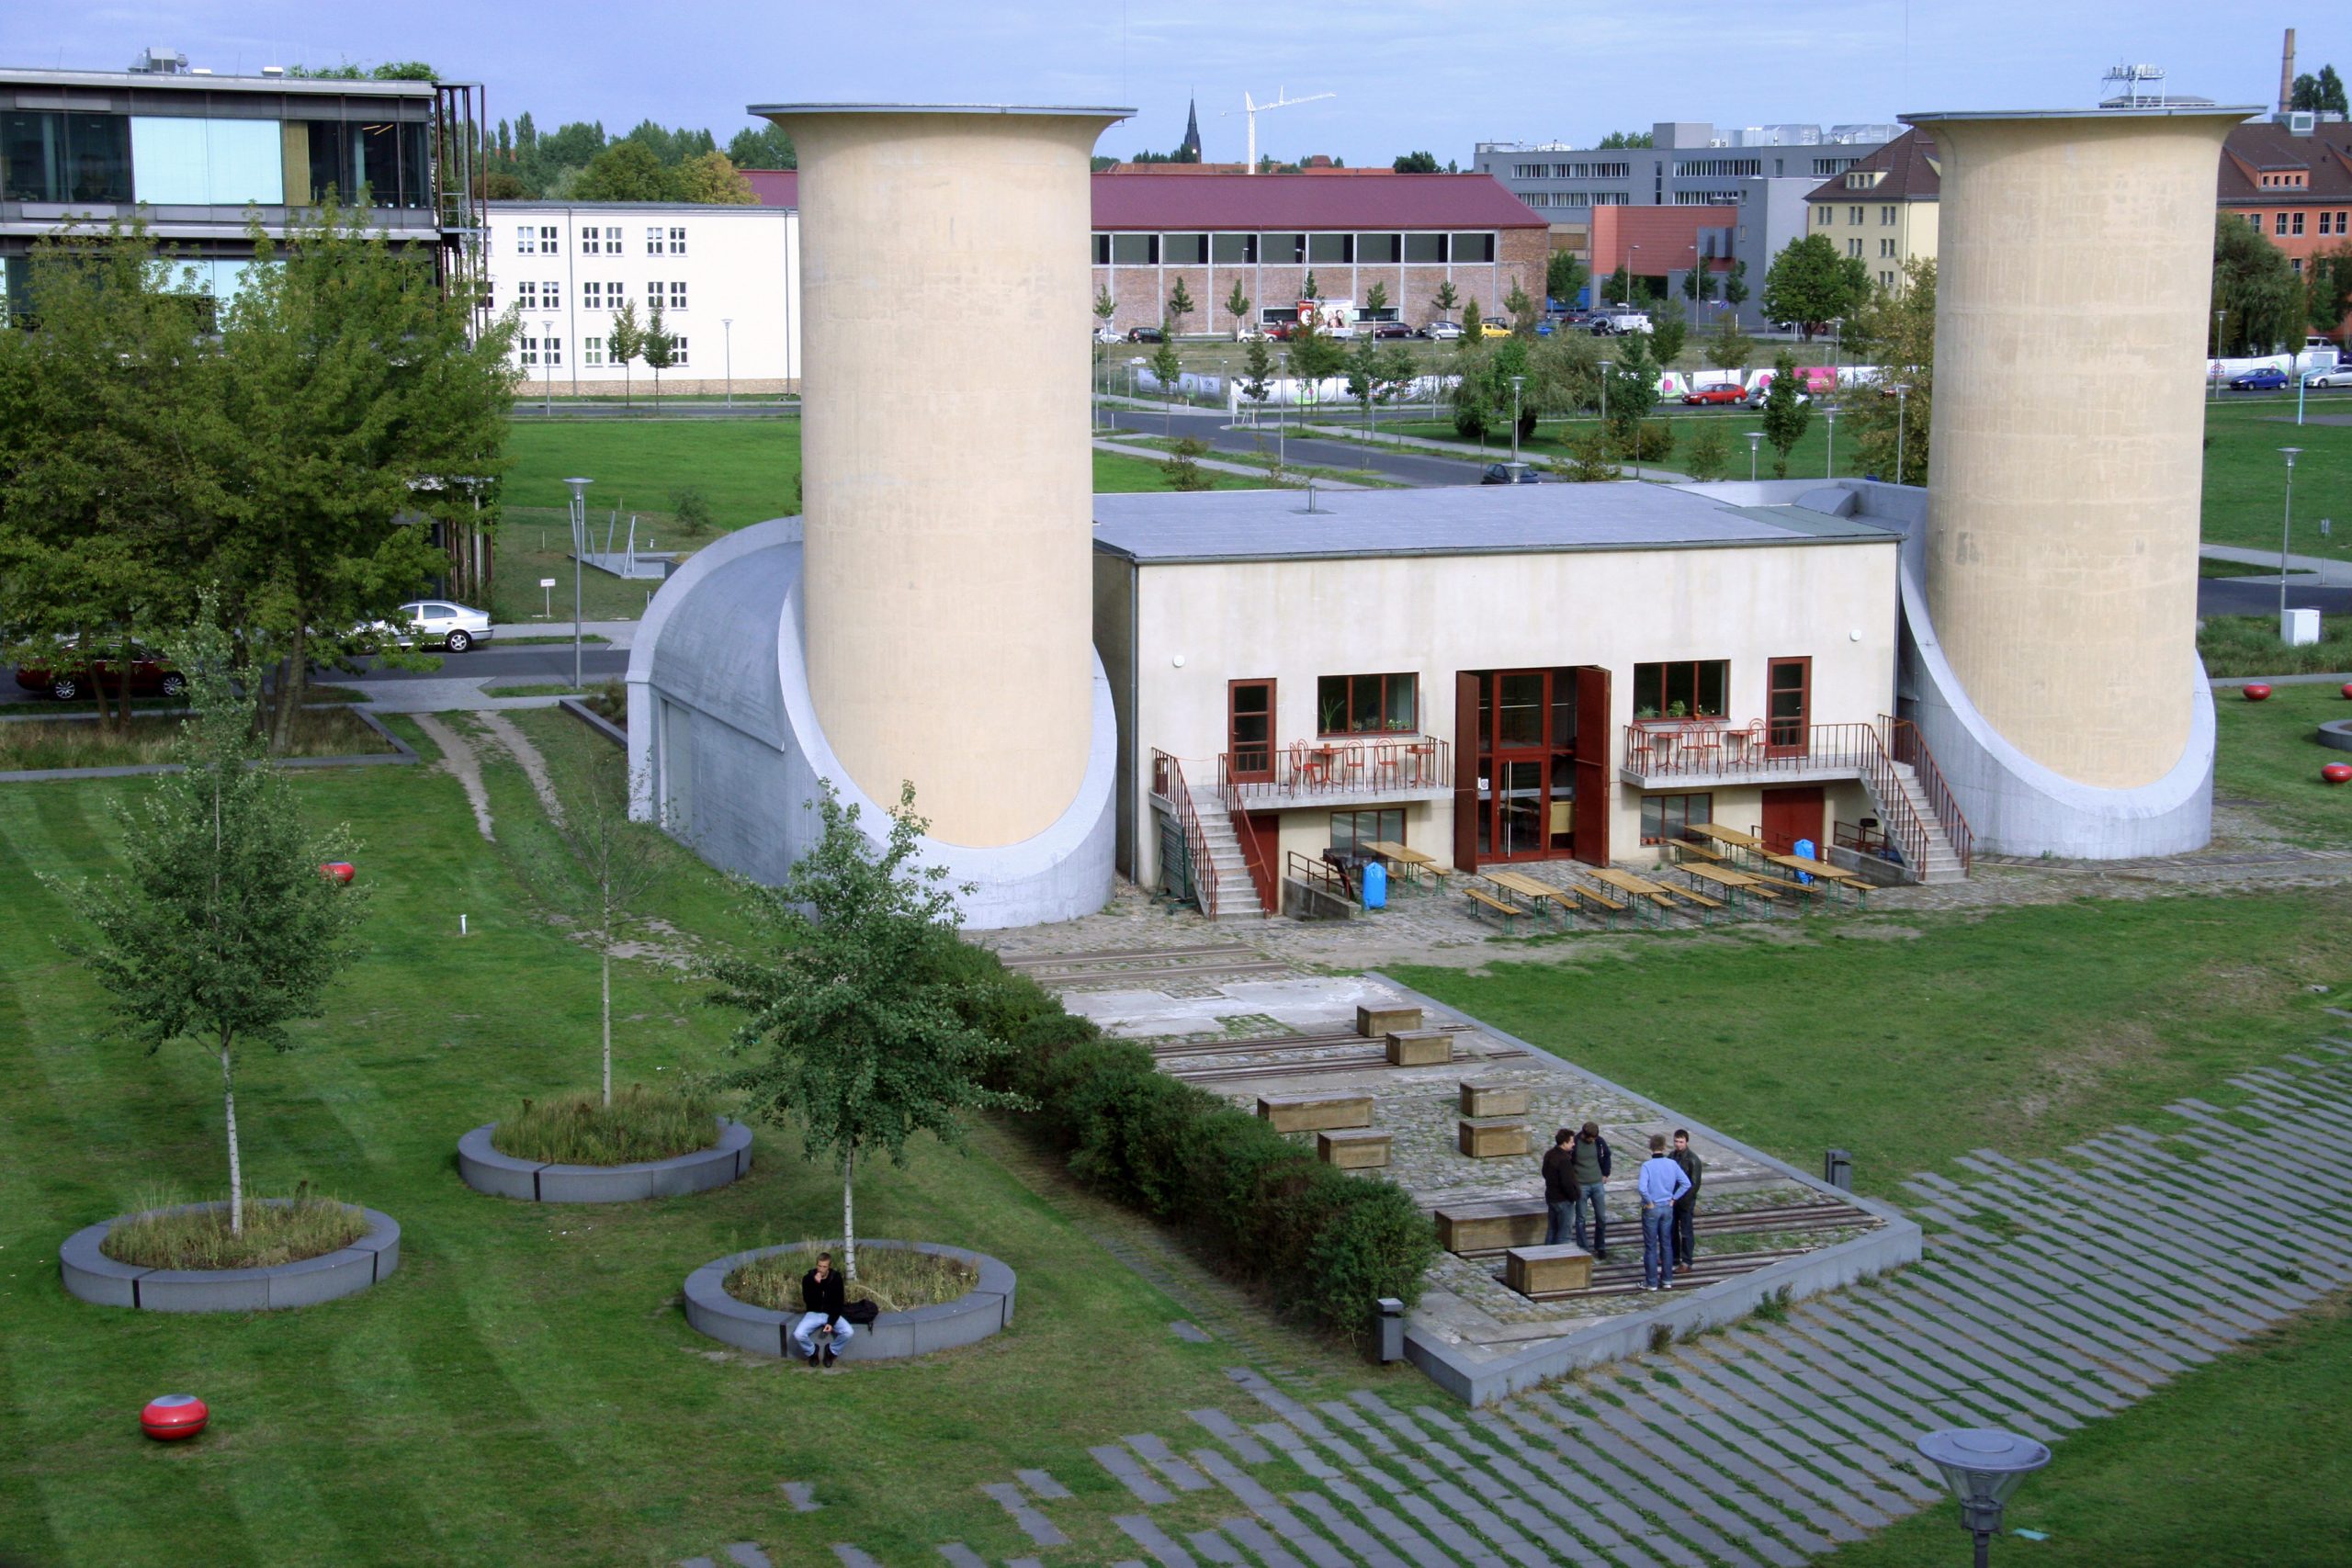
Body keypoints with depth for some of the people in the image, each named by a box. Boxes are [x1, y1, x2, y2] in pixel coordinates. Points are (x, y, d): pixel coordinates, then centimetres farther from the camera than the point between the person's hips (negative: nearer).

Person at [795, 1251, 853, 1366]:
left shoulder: (836, 1279, -8)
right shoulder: (808, 1278, -9)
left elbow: (839, 1303, -6)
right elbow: (807, 1300, -20)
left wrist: (831, 1322, -17)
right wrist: (815, 1284, -33)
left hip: (831, 1314, 0)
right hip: (813, 1314, 0)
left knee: (849, 1332, -26)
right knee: (798, 1334, -29)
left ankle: (831, 1350, 4)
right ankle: (812, 1352, 5)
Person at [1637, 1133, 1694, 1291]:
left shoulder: (1647, 1165, -17)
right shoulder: (1672, 1164, -4)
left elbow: (1642, 1188, -28)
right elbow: (1686, 1184, -4)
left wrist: (1649, 1202, -13)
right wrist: (1673, 1198, 2)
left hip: (1652, 1209, -4)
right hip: (1668, 1208, 4)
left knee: (1651, 1246, 5)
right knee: (1667, 1244, 15)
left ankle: (1652, 1282, 9)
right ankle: (1667, 1280, 20)